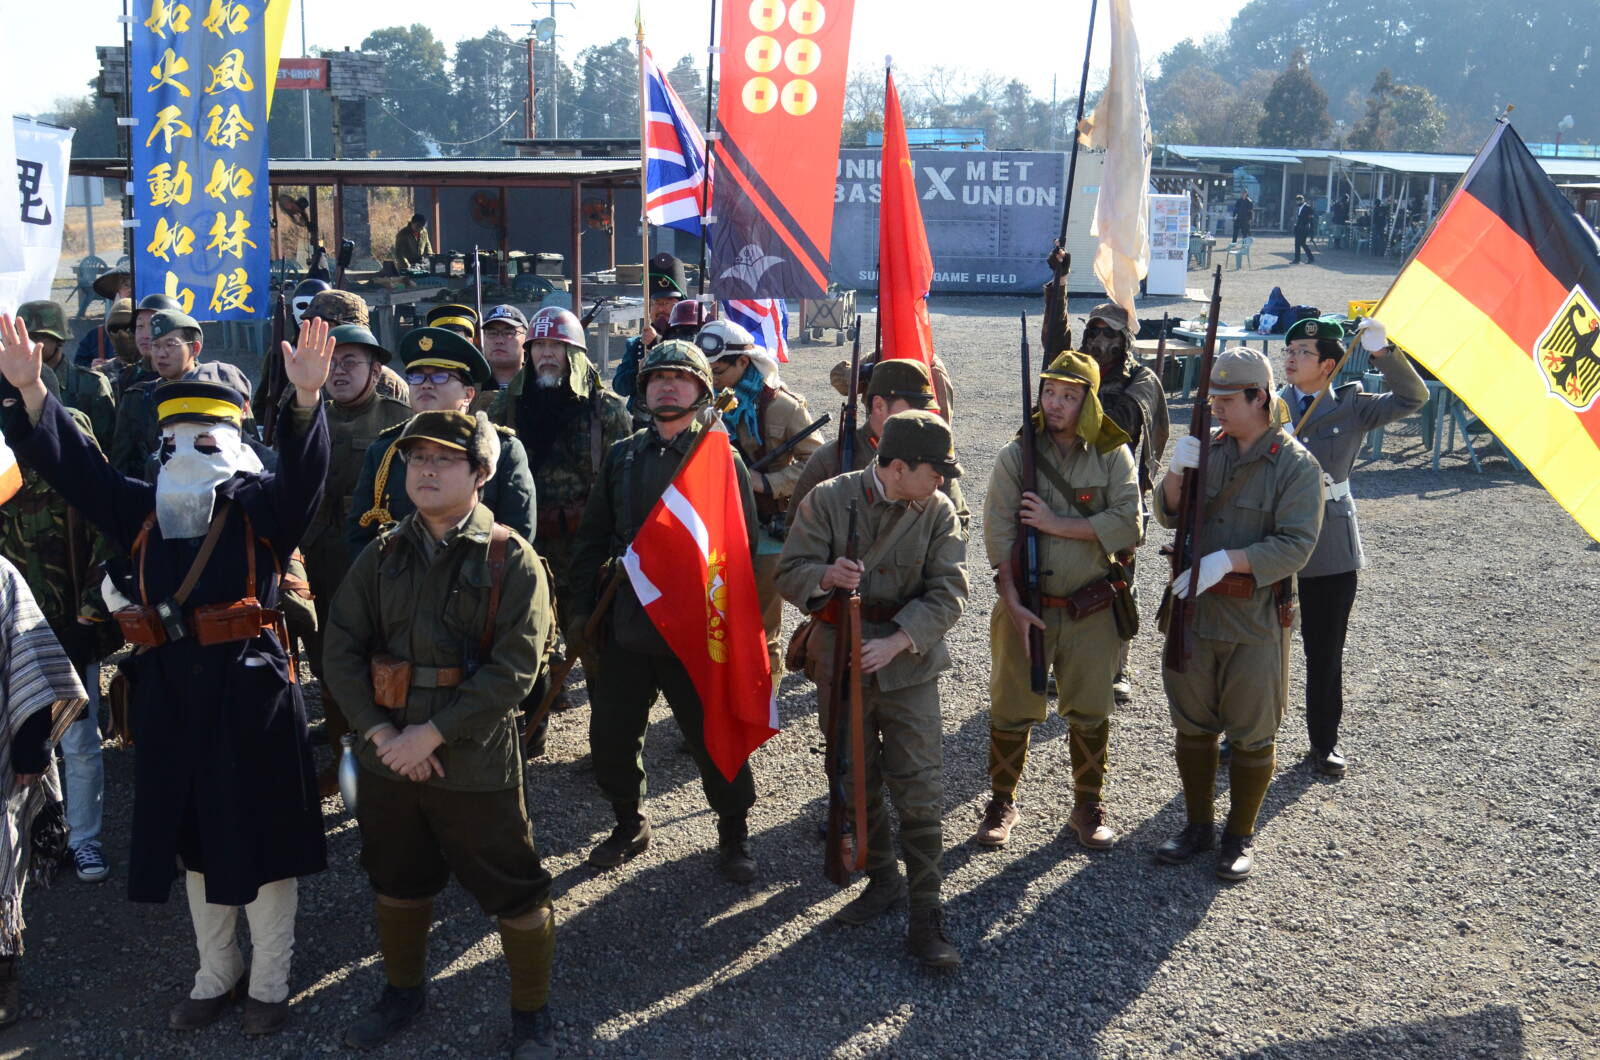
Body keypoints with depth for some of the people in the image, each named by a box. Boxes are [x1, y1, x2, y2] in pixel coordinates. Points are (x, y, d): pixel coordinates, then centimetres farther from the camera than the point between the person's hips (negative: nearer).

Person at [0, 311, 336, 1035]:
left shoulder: (261, 506, -5)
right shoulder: (143, 510, 8)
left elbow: (304, 467, -24)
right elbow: (70, 462, 2)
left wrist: (307, 399, -43)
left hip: (251, 692, -5)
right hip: (171, 693, 5)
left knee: (262, 838, 7)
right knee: (194, 839, 17)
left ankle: (269, 982, 25)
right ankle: (216, 973, 36)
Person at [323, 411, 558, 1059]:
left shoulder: (511, 560, -10)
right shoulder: (384, 556, 4)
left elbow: (512, 670, -17)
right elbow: (340, 649, -1)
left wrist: (432, 734, -20)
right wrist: (380, 732, -13)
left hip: (474, 758, -4)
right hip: (387, 755, 5)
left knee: (512, 889, 5)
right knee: (396, 880, 21)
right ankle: (403, 990, 45)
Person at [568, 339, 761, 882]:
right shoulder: (622, 455, 9)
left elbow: (743, 545, -2)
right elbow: (592, 536, 13)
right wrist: (583, 606, 6)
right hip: (624, 627, 3)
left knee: (716, 739, 4)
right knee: (610, 738, 10)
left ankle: (733, 833, 27)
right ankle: (630, 823, 34)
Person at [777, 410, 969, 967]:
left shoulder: (939, 512, -4)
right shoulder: (828, 499, -8)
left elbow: (948, 592, -9)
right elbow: (790, 572, -7)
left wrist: (897, 642, -23)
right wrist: (825, 577, -30)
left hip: (909, 666, -1)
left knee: (921, 790, -4)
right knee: (856, 782, 15)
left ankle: (925, 911, 6)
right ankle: (883, 879, 35)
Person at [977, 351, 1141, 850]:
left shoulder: (1113, 455, -2)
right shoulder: (1017, 455, -4)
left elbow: (1128, 525, -14)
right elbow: (997, 533, -9)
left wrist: (1056, 524, -17)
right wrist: (1013, 602, -16)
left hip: (1091, 609, 0)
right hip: (1026, 606, 0)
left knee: (1090, 712, 12)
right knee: (1012, 709, 8)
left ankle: (1088, 806, 28)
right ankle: (1002, 802, 25)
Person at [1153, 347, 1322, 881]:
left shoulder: (1296, 465, -10)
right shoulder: (1207, 448, 4)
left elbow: (1296, 545, -18)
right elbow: (1170, 516, 3)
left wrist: (1228, 560, -28)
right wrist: (1176, 472, -16)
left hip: (1255, 621, -4)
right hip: (1194, 611, 5)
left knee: (1251, 735, 8)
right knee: (1192, 726, 14)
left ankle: (1240, 836, 24)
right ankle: (1199, 825, 30)